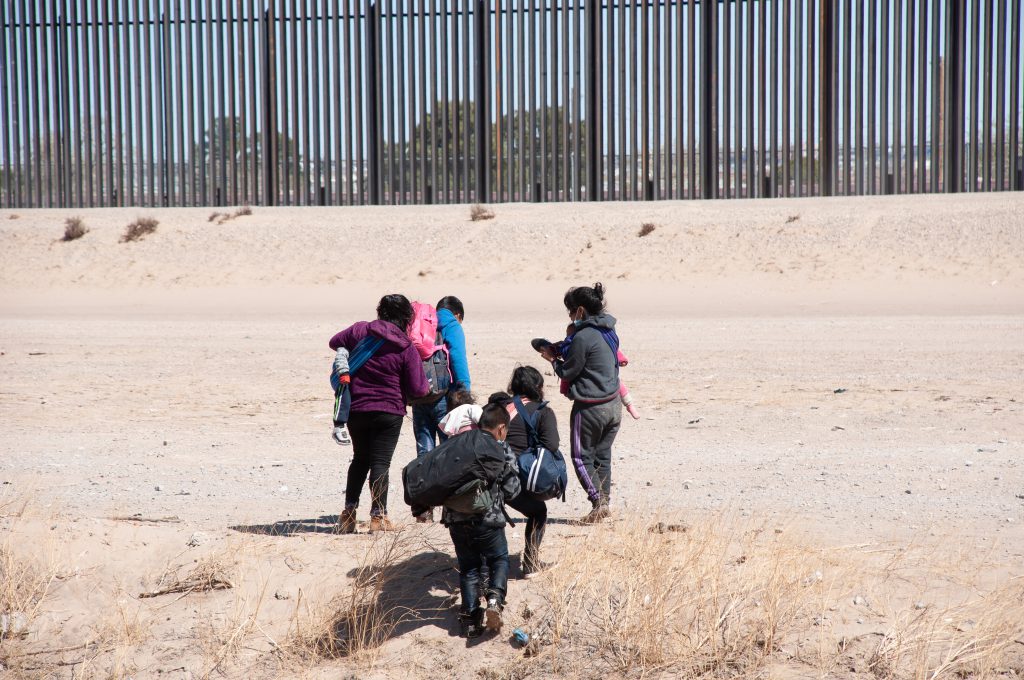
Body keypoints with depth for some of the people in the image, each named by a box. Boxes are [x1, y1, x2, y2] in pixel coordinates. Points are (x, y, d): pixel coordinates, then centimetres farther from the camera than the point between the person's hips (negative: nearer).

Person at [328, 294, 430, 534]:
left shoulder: (360, 330, -3)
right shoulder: (406, 348, -10)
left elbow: (334, 342, 12)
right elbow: (417, 389, -8)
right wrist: (427, 387, 14)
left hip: (356, 409, 4)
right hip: (389, 413, -3)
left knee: (360, 458, 19)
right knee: (380, 462, 1)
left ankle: (349, 511, 19)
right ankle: (378, 516, -2)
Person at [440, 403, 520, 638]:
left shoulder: (452, 444, 10)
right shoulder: (502, 450, -1)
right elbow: (511, 490, 1)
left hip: (455, 518, 3)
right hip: (487, 518, -3)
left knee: (468, 566, 16)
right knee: (499, 560, 16)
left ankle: (469, 615, 8)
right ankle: (494, 599, -7)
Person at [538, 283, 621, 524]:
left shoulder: (583, 336, -19)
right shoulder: (609, 332, 8)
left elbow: (568, 372, -11)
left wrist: (553, 358, 7)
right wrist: (562, 353, 12)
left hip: (590, 408, -8)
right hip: (613, 404, 8)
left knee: (582, 457, 3)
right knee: (602, 457, 14)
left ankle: (599, 502, -7)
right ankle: (605, 502, 15)